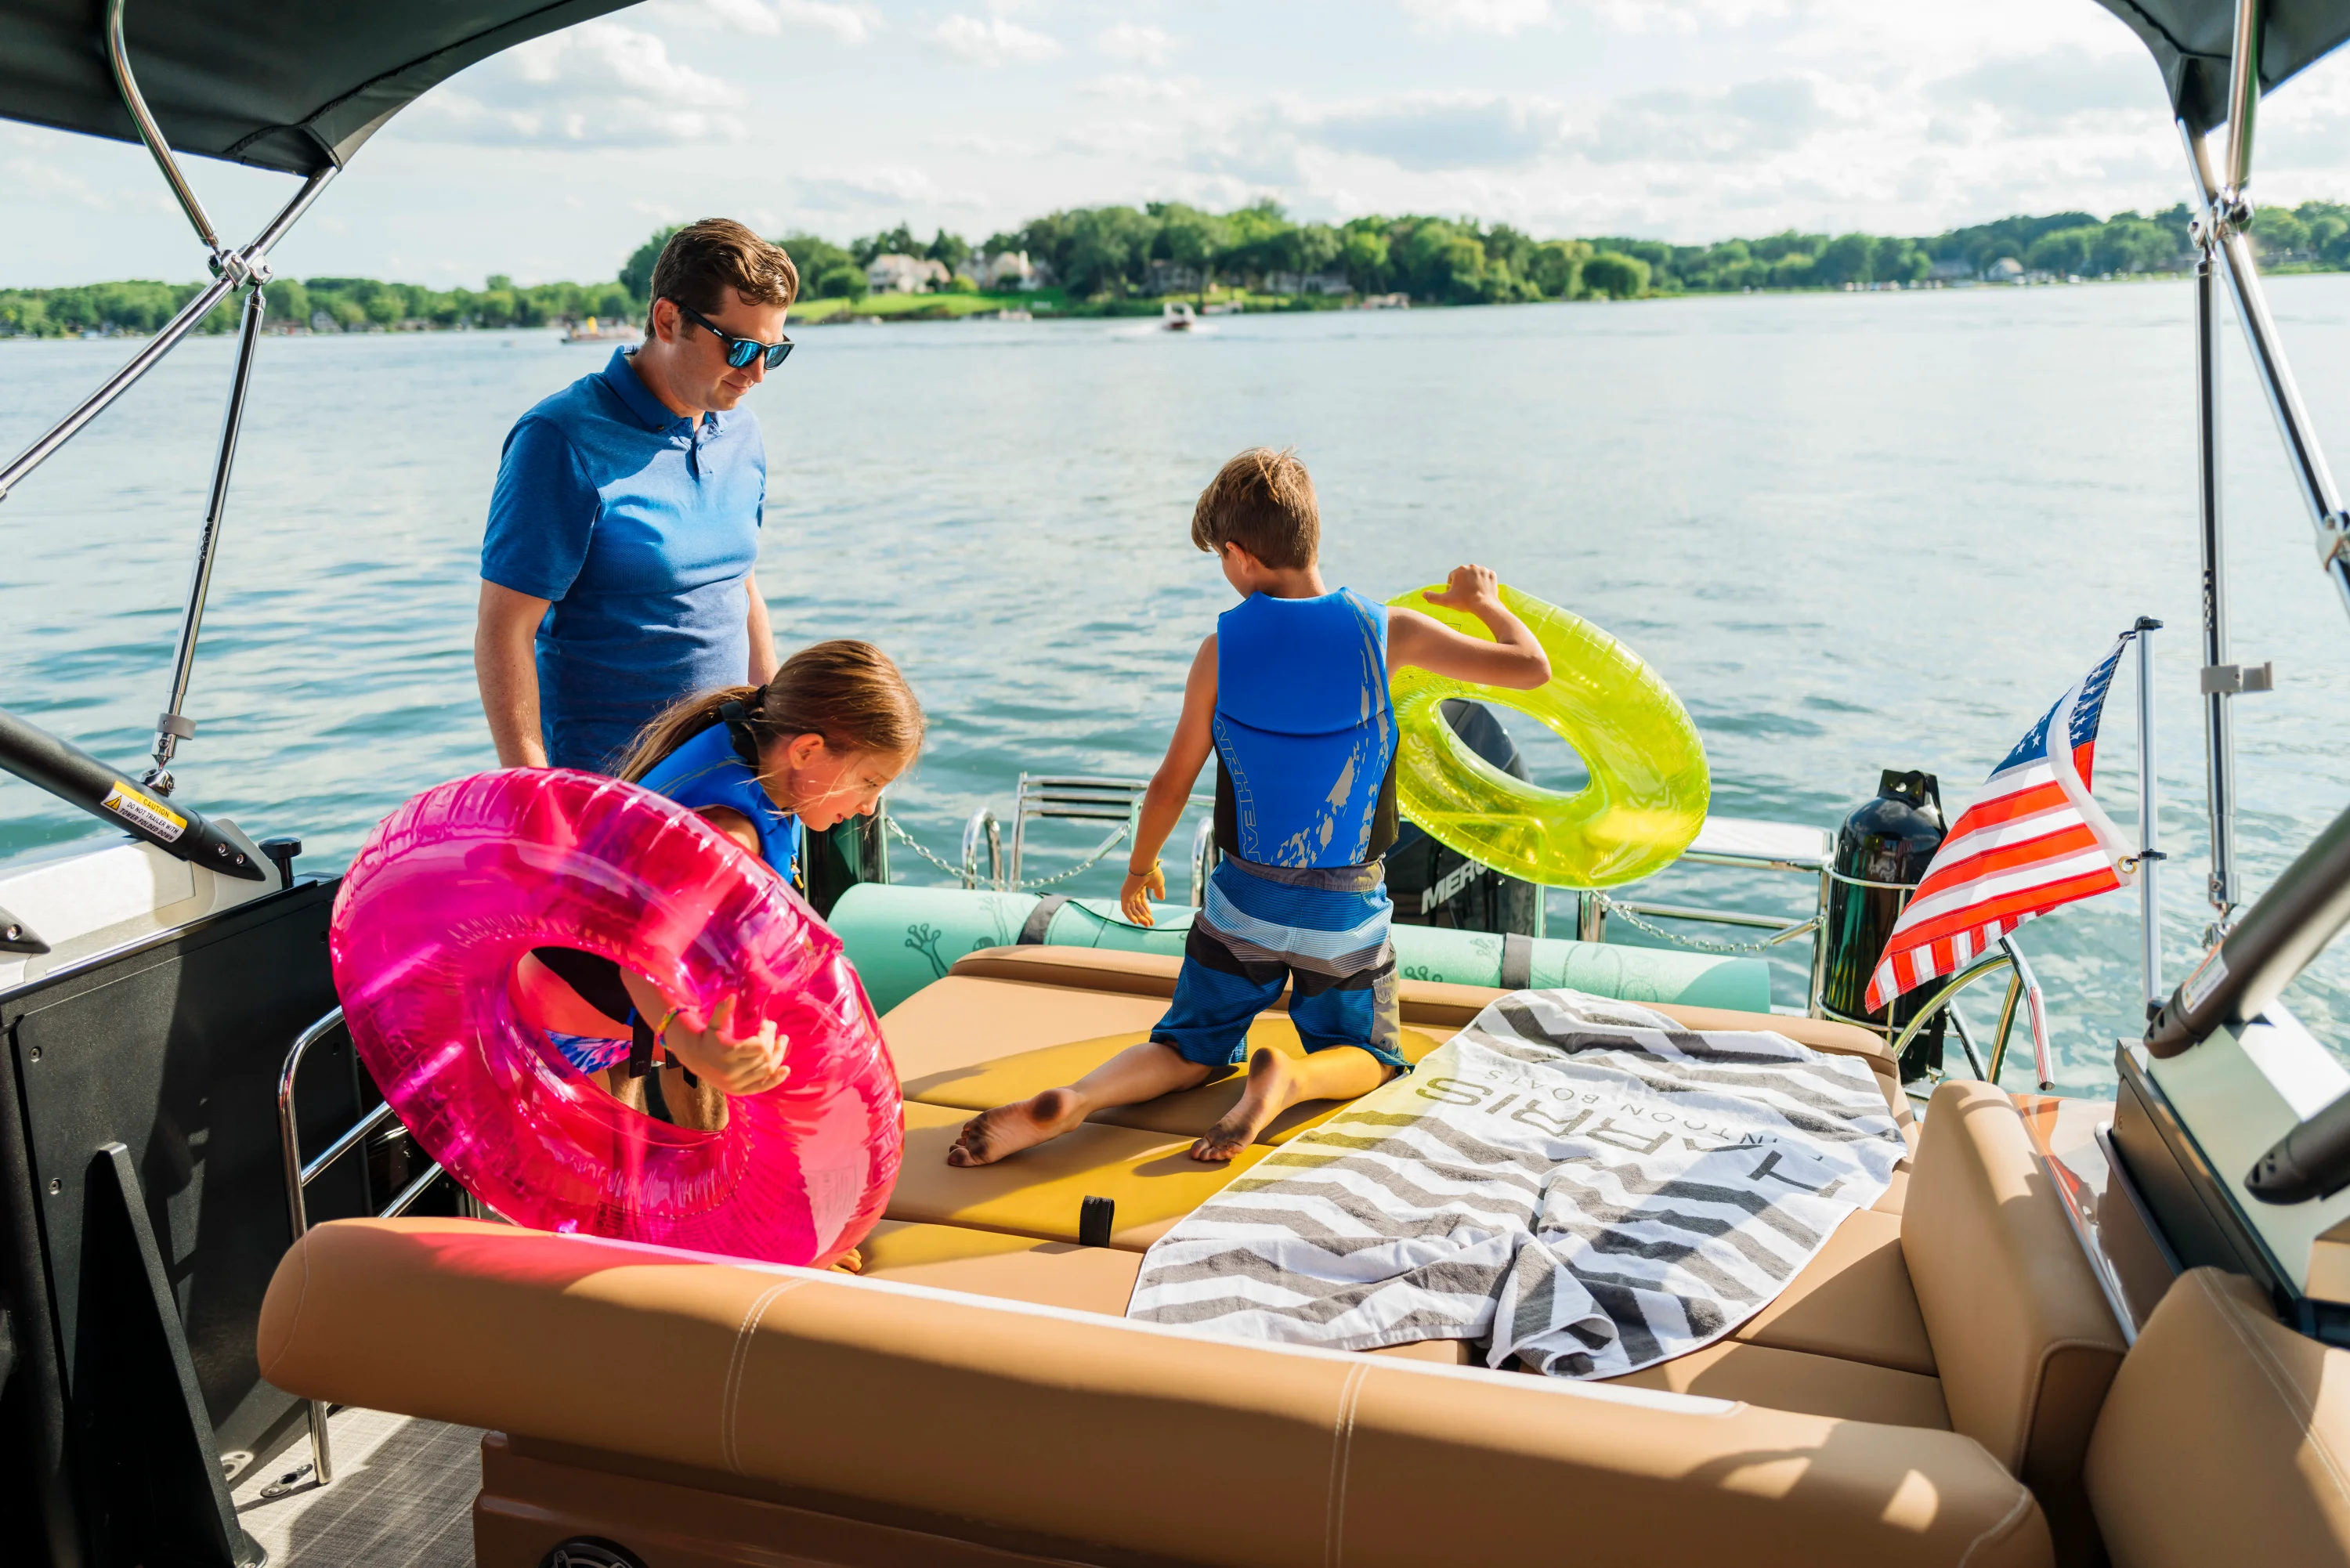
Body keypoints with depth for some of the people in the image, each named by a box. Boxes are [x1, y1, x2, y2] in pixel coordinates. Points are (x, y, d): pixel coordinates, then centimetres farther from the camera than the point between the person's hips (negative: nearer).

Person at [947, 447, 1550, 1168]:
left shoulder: (1221, 651, -11)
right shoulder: (1386, 632, -12)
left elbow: (1172, 783, -2)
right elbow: (1531, 667, -5)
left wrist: (1140, 867, 16)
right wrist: (1483, 600, 15)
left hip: (1245, 899, 1)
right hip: (1345, 911, -1)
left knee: (1193, 1050, 18)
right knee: (1368, 1057, 20)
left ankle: (1066, 1102, -9)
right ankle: (1291, 1078, -14)